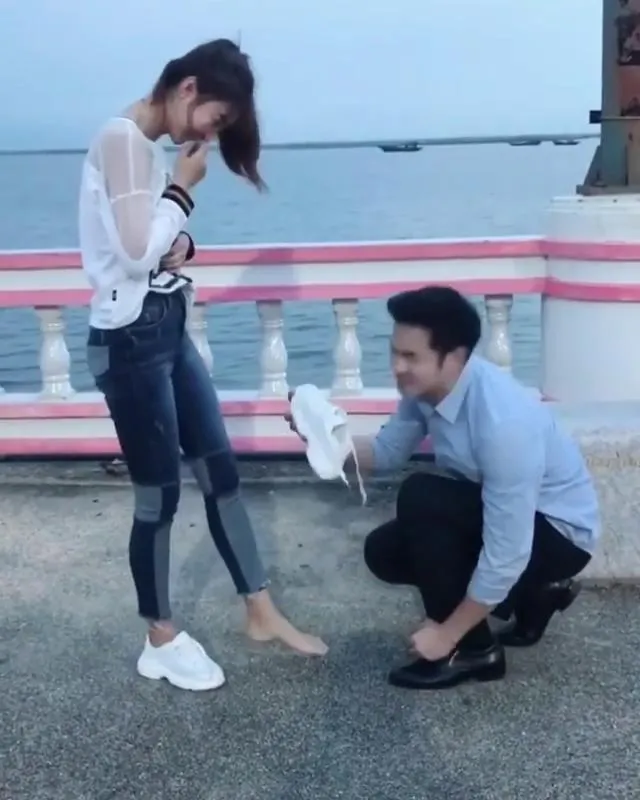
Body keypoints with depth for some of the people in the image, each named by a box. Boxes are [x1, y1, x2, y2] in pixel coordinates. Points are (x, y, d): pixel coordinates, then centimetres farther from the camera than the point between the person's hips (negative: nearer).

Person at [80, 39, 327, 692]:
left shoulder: (152, 146, 13)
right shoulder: (122, 139, -15)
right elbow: (137, 252, -24)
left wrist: (182, 244, -1)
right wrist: (183, 187, -11)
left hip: (170, 329, 9)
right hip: (130, 338, -9)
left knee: (220, 471, 12)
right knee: (158, 494, 1)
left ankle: (261, 614, 25)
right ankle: (161, 641, 20)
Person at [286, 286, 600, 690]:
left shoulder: (503, 422, -36)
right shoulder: (427, 388, -12)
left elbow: (507, 554, -33)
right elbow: (388, 451, 3)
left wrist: (447, 635, -23)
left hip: (558, 532, -8)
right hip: (495, 510, 8)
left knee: (420, 498, -27)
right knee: (384, 552, 1)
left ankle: (472, 650, -9)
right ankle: (533, 594, 13)